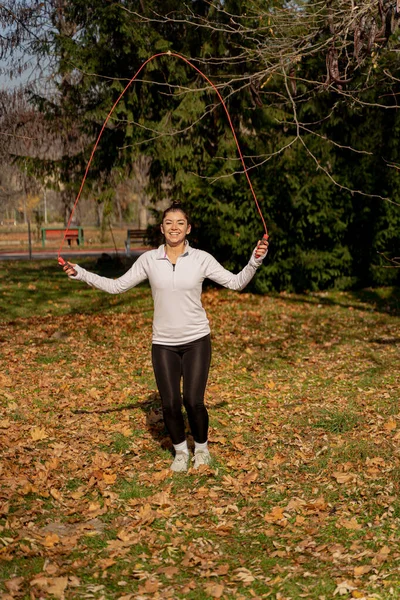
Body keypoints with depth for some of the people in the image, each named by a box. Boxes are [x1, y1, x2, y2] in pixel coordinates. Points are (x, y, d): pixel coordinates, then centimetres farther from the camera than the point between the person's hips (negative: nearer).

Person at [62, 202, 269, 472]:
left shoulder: (201, 259, -5)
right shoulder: (149, 260, -1)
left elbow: (235, 282, -4)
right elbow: (117, 286, 5)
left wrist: (255, 261, -19)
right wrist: (80, 274, -3)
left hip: (196, 341, -1)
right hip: (164, 344, 2)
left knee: (193, 401, -7)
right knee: (170, 404, 1)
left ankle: (202, 448, 22)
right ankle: (181, 451, 28)